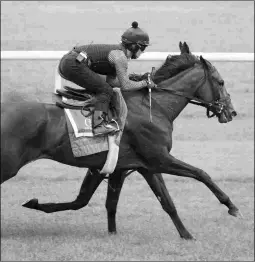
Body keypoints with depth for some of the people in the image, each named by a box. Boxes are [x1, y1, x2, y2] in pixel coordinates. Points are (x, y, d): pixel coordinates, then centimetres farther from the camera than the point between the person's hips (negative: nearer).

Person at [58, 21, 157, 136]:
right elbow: (125, 86, -8)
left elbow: (111, 81, 22)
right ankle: (99, 124, -23)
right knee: (106, 90, -8)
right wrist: (145, 83, 4)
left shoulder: (118, 51, 20)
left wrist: (132, 79, 18)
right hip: (74, 65, -10)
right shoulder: (120, 57, -8)